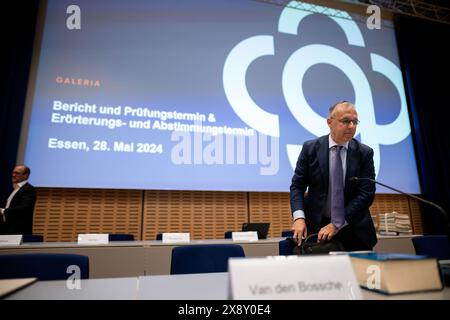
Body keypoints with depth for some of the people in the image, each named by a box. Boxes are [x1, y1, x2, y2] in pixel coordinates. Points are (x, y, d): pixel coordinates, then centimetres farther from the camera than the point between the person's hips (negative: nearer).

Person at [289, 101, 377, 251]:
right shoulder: (310, 148, -6)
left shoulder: (365, 153, -4)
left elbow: (366, 193, -9)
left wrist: (337, 224, -16)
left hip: (355, 229, 1)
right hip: (317, 226, -1)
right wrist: (299, 217, -21)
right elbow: (297, 185, -5)